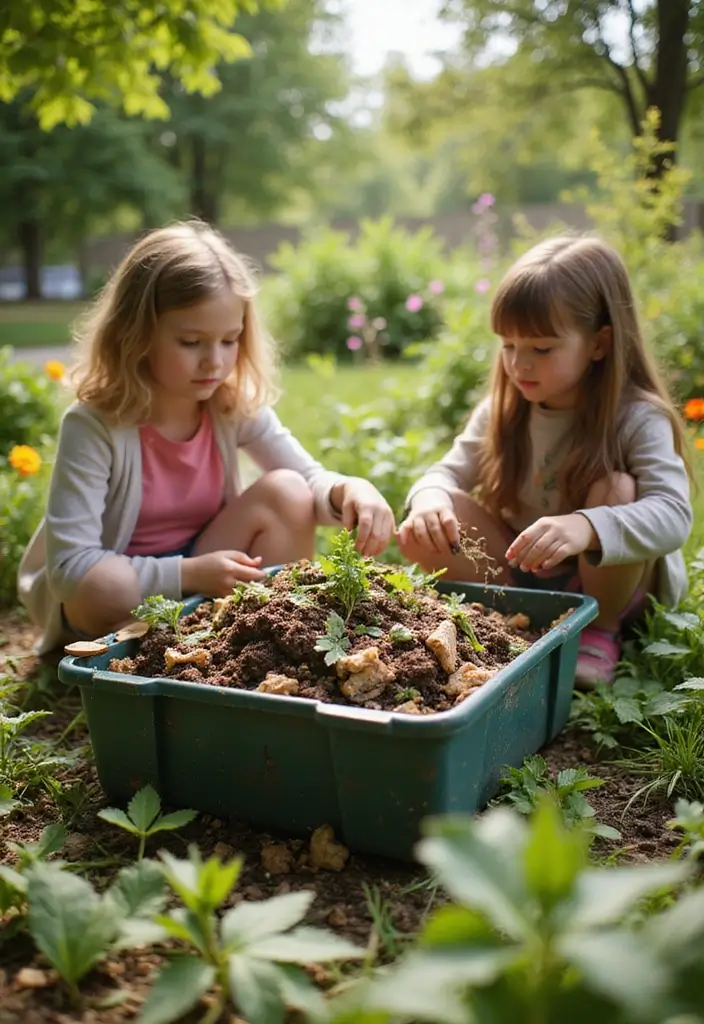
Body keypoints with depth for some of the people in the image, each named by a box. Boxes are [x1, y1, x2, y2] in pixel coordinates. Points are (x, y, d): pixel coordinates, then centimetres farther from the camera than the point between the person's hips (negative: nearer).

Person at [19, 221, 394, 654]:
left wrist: (349, 490, -30)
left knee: (287, 493, -19)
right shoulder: (93, 426, -25)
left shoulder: (237, 403, -12)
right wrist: (189, 574, -34)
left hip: (202, 567, 4)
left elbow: (311, 477, -6)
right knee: (103, 586, -39)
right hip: (101, 595, -3)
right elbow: (70, 566, -28)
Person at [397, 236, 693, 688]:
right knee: (421, 529, -19)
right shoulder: (504, 408, -6)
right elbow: (450, 473, -5)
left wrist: (587, 528, -54)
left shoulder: (637, 417, -21)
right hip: (518, 573, 3)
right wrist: (430, 499, -31)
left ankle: (601, 630, -9)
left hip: (604, 582, -3)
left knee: (618, 490, -32)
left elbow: (673, 514, -34)